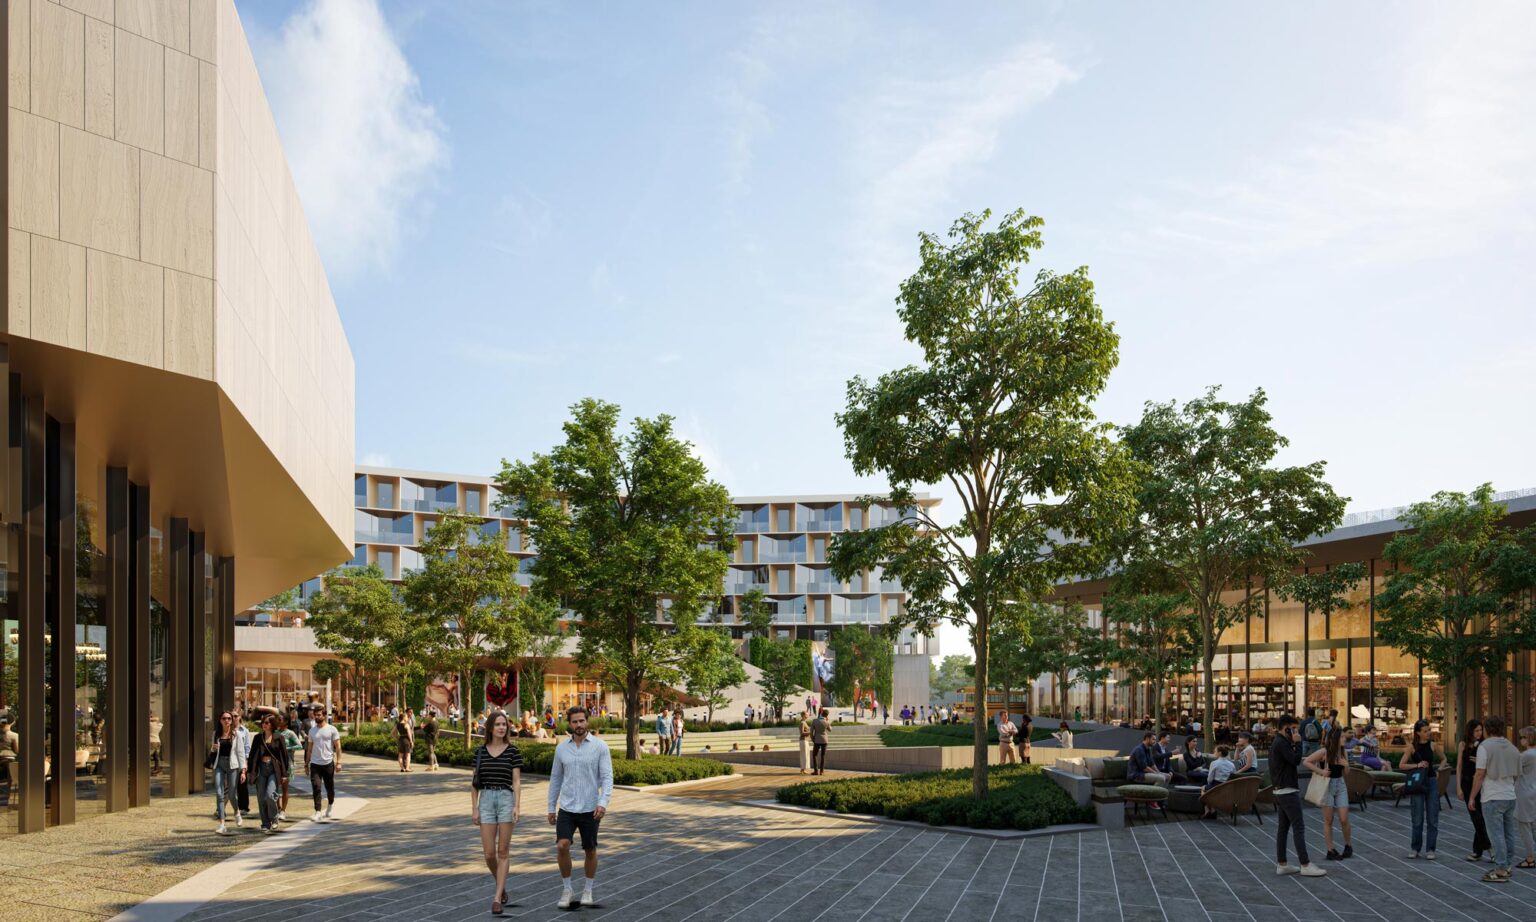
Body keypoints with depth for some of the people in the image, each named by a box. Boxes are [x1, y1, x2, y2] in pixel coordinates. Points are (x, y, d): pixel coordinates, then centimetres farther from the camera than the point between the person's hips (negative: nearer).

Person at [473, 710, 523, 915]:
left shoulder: (513, 751, 0)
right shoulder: (480, 751, 7)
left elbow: (517, 781, -3)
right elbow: (474, 782, 9)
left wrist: (517, 806, -14)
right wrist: (474, 808, 3)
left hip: (506, 799, -2)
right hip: (486, 800, 2)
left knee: (502, 852, -2)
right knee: (489, 853, 0)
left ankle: (497, 898, 2)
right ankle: (501, 886, 28)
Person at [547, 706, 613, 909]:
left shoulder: (600, 746, -7)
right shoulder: (561, 748, 3)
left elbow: (607, 778, -11)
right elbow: (555, 779, 11)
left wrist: (603, 803, -25)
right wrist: (551, 808, 10)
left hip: (590, 809, -2)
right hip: (566, 808, 2)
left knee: (590, 851, 9)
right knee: (562, 846, -15)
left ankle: (588, 890, 29)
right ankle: (566, 889, 3)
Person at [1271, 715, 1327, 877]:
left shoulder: (1276, 743, 17)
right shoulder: (1282, 744, -15)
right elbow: (1296, 760, -20)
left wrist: (1293, 744, 11)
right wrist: (1297, 743, -13)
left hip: (1280, 791, 10)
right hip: (1288, 791, -10)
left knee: (1282, 827, 9)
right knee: (1298, 828, -8)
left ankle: (1281, 865, 10)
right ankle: (1305, 865, -9)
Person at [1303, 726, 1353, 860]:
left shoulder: (1342, 752, 4)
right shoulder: (1324, 752, -13)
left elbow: (1346, 773, 13)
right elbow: (1306, 762, -13)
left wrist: (1346, 765, -8)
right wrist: (1321, 771, -18)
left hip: (1340, 785, 4)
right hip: (1327, 785, -4)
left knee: (1344, 819, 0)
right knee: (1328, 820, 2)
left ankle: (1348, 846, 22)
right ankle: (1331, 851, 10)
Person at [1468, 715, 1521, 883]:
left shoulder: (1485, 746, -11)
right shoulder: (1512, 748, 9)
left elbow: (1480, 773, -14)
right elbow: (1516, 775, 16)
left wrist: (1472, 797, -7)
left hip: (1492, 798, -7)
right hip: (1510, 797, 7)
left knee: (1496, 834, -6)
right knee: (1508, 833, 14)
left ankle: (1500, 870, -7)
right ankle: (1508, 866, 20)